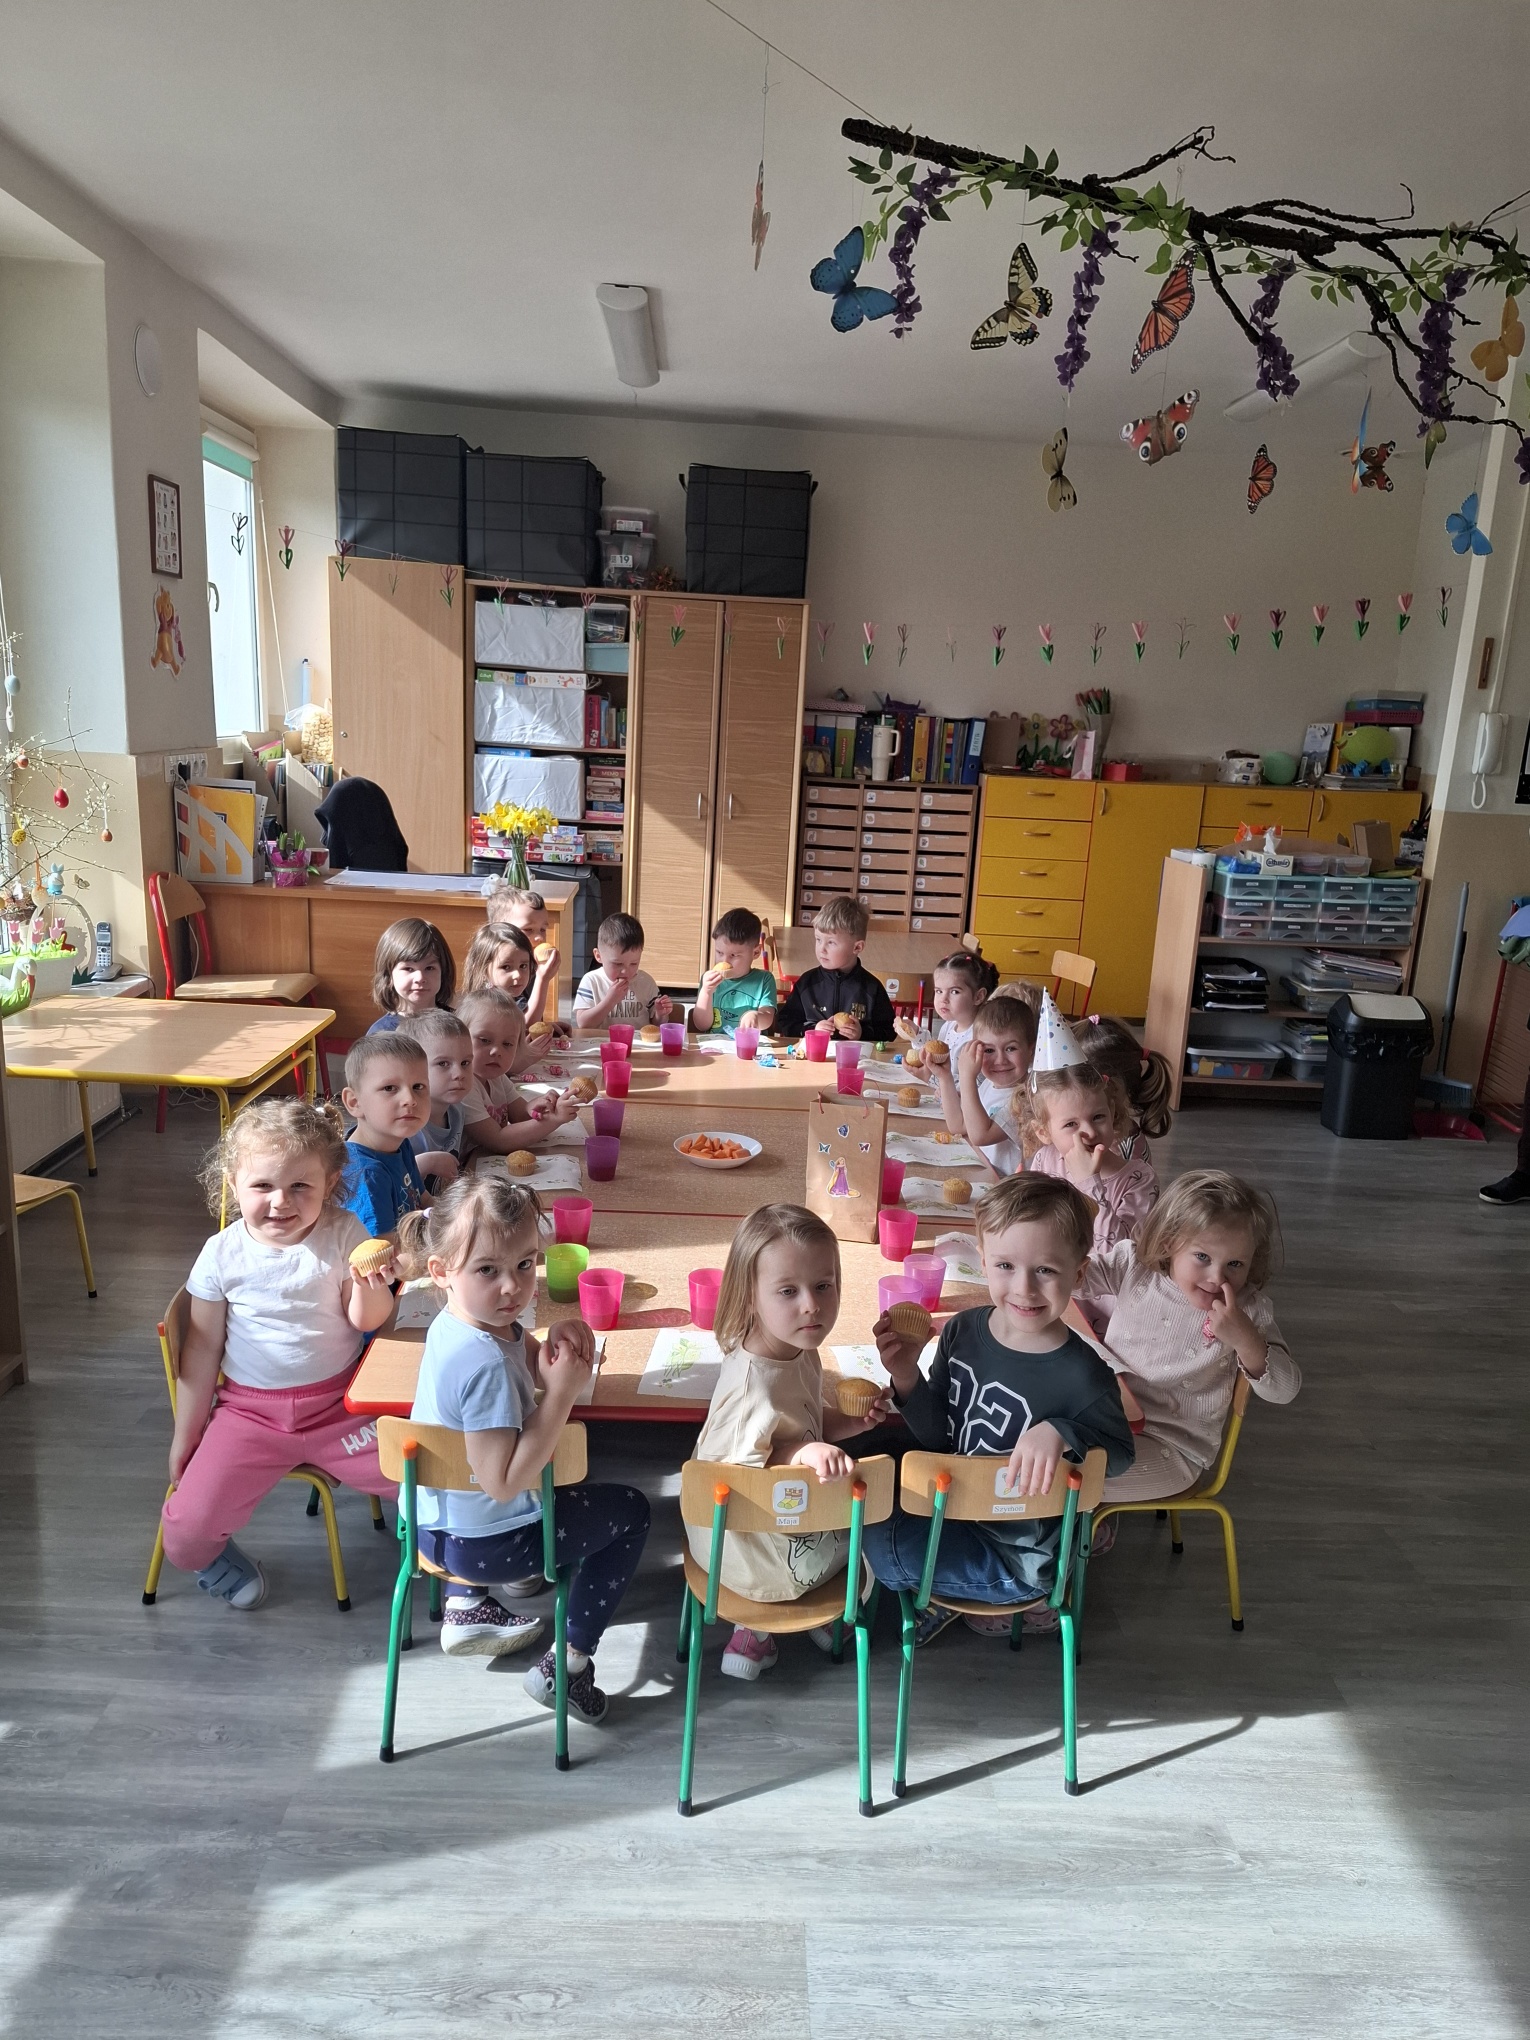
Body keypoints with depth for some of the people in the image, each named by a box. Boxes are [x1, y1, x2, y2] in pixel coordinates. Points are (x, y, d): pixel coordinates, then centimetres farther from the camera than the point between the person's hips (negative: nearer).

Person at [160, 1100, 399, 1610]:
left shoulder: (344, 1235, -8)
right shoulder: (222, 1254, -8)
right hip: (249, 1412, 0)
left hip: (337, 1403, 0)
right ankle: (214, 1558, 26)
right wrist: (185, 1437, 8)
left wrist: (369, 1289, -30)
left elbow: (366, 1322, -7)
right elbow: (202, 1351, 2)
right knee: (184, 1534, -12)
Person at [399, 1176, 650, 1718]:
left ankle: (467, 1606, 34)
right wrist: (563, 1392, -33)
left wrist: (559, 1343, -12)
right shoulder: (484, 1364, -35)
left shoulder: (460, 1320, -6)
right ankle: (566, 1665, 14)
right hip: (483, 1544, -8)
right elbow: (504, 1483, -34)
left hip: (437, 1520, 8)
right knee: (630, 1511, 9)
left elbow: (531, 1368, 10)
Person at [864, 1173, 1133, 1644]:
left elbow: (1120, 1452, -12)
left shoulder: (1081, 1375, -28)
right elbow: (939, 1437, -1)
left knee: (876, 1544, -18)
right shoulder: (962, 1331, -10)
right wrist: (907, 1378, -21)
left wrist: (1059, 1433, -33)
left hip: (1019, 1552, -6)